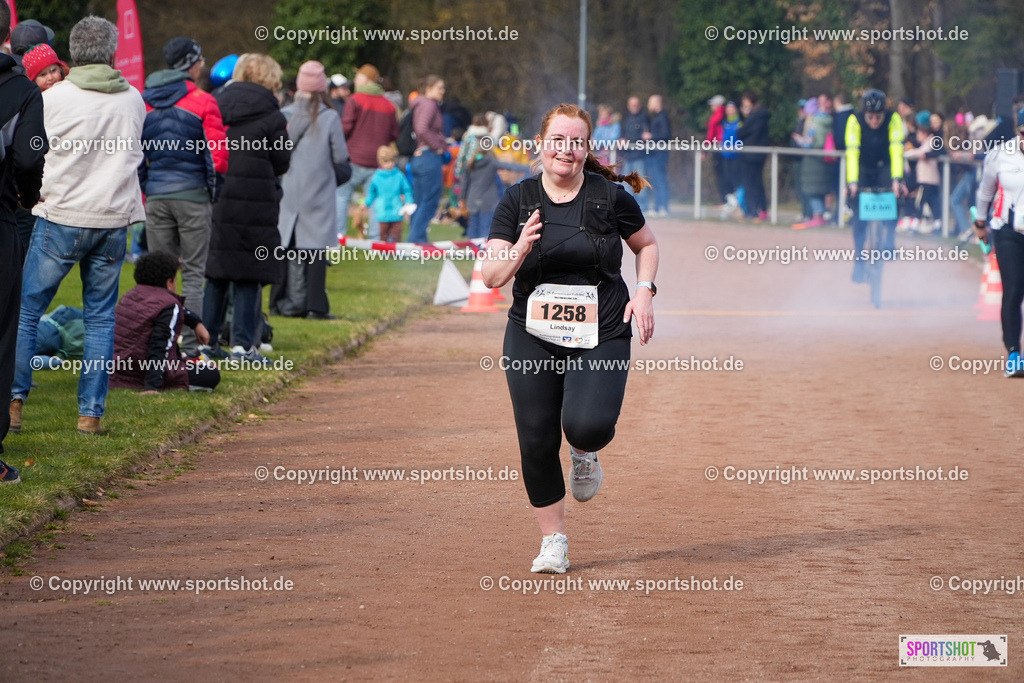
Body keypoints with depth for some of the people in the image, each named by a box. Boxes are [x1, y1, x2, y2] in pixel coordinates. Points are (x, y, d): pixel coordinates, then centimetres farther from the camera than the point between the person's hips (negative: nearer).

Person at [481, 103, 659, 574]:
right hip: (532, 336, 2)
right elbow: (491, 276, -4)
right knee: (536, 440, -2)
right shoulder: (518, 200, 0)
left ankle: (585, 453, 16)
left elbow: (647, 245, 14)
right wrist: (521, 247, -23)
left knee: (587, 425, -23)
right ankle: (553, 541, 14)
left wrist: (645, 291, -3)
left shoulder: (611, 197, -2)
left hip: (602, 336, -2)